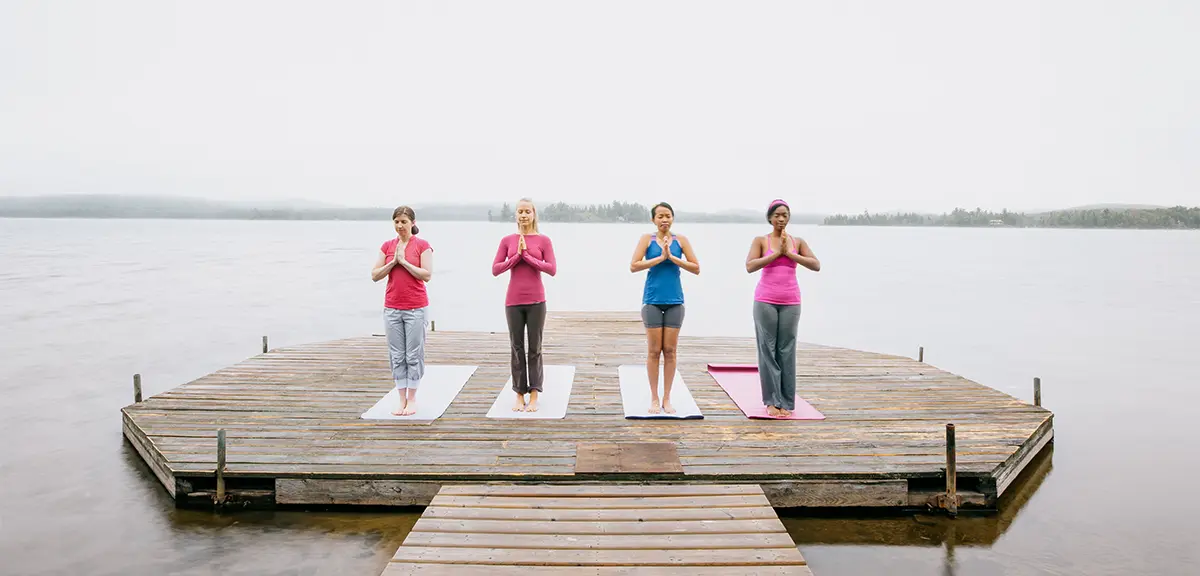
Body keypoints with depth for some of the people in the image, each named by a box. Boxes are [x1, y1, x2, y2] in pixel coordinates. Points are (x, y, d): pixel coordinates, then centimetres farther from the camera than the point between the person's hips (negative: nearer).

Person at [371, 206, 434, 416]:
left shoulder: (422, 245, -3)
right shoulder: (387, 246, 8)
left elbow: (427, 275, -11)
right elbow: (375, 275, 4)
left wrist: (404, 261, -14)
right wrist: (393, 262, -9)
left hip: (416, 307, -3)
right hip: (392, 308, 3)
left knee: (414, 354, 1)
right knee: (397, 355, 5)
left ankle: (412, 399, 11)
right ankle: (402, 399, 12)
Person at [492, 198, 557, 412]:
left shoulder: (543, 240, 1)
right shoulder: (507, 240, 5)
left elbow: (552, 269, -8)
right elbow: (495, 269, 0)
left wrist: (527, 255, -13)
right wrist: (517, 255, -11)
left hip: (536, 301, -1)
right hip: (513, 301, 1)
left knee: (534, 349, 3)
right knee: (517, 348, 6)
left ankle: (534, 396, 10)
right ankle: (519, 395, 14)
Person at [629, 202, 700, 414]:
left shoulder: (681, 240, 5)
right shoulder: (647, 239, 0)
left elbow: (696, 268, -2)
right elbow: (633, 266, -11)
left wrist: (672, 257, -11)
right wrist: (660, 257, -14)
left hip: (674, 301, 2)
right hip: (653, 300, -2)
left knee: (670, 350, 5)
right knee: (654, 350, 2)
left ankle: (667, 398, 14)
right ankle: (654, 398, 12)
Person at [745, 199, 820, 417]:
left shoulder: (798, 242, 9)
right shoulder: (761, 240, 3)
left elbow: (816, 265, -3)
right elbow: (750, 266, -11)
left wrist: (790, 253, -10)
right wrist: (776, 253, -12)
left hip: (790, 302, 2)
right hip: (766, 301, -2)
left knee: (787, 351, 1)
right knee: (768, 350, -2)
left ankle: (786, 402, 6)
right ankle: (772, 401, 4)